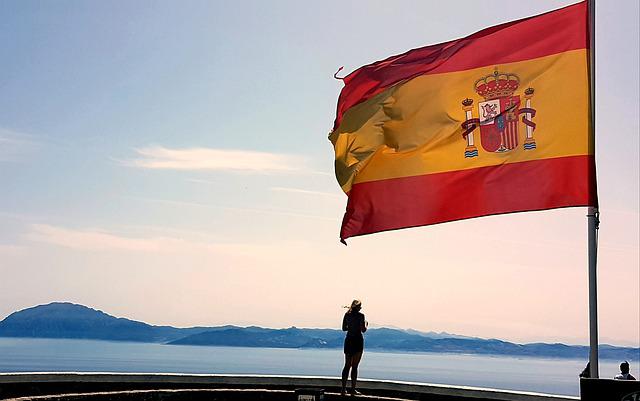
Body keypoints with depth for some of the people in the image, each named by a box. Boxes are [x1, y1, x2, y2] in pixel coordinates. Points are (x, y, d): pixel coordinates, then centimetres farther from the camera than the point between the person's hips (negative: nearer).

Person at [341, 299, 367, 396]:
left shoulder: (347, 315, 6)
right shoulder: (360, 315, -8)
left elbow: (344, 328, 11)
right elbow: (363, 330, -10)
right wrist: (366, 324, 10)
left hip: (348, 340, 5)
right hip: (357, 340, -5)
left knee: (347, 365, 9)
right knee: (354, 366, -2)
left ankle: (343, 389, 6)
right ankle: (353, 389, -2)